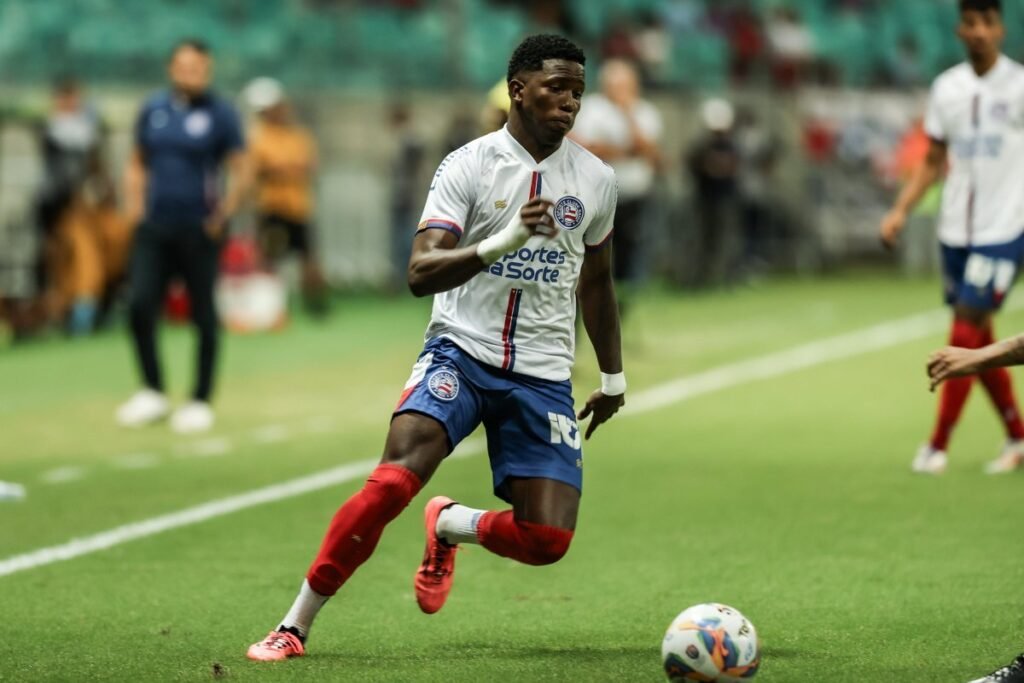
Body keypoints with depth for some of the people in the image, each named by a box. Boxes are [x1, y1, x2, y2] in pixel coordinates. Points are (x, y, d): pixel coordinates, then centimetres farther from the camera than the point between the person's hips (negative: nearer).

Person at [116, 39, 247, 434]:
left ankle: (201, 402, 12)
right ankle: (152, 393, 9)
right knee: (140, 305, -6)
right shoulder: (153, 110, 8)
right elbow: (138, 164, 18)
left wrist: (223, 214, -11)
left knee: (203, 315, 2)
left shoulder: (220, 114, -3)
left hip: (198, 230, -3)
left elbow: (239, 172, -3)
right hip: (154, 227, 3)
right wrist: (134, 204, 6)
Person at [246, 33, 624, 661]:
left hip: (543, 374, 3)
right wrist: (503, 242, -32)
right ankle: (296, 626, -13)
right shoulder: (468, 166, -7)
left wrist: (614, 377, 27)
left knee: (548, 539, -12)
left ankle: (450, 526, 22)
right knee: (392, 482, -26)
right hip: (460, 352, -3)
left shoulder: (597, 180, 6)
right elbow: (421, 274, -18)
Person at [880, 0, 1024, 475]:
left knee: (966, 334, -10)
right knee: (979, 342, 9)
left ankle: (937, 447, -4)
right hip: (956, 231, 5)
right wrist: (901, 211, 6)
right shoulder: (946, 88, 8)